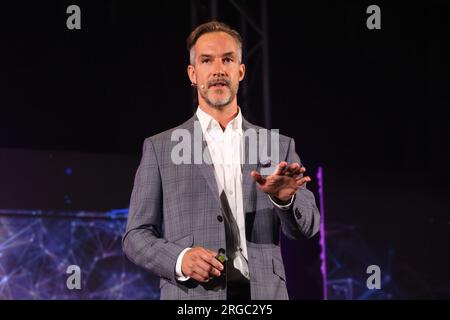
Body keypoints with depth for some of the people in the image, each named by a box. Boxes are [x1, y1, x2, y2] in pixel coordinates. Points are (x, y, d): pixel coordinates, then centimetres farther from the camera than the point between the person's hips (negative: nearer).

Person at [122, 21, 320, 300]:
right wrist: (179, 259, -14)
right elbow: (137, 235, 6)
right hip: (193, 296, -1)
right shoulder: (160, 148, 8)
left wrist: (285, 198, -18)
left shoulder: (279, 147, 12)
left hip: (262, 296, 2)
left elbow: (306, 226, 4)